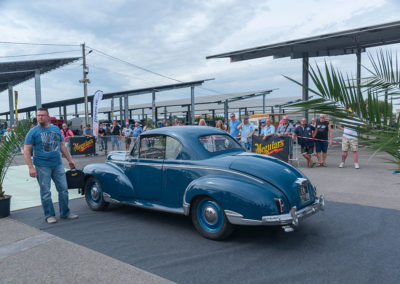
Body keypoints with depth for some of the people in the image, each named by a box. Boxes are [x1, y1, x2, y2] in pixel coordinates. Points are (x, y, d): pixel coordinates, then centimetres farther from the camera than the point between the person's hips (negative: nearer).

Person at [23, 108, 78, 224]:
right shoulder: (33, 132, -3)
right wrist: (31, 167, -16)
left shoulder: (56, 129, 9)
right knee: (45, 192, 4)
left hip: (58, 164, 4)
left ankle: (65, 213, 20)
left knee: (63, 189, 7)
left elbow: (62, 145, 17)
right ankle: (49, 215, 17)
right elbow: (26, 151, -7)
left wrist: (70, 160, 15)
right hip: (42, 166, -4)